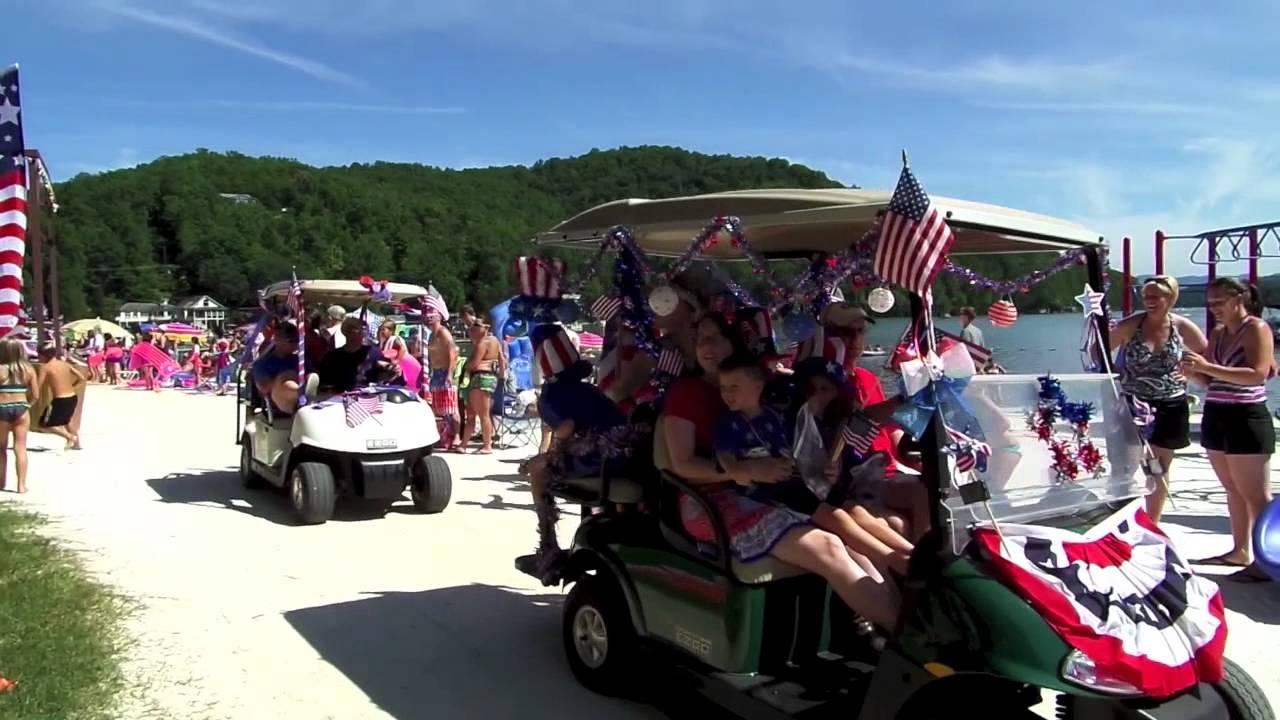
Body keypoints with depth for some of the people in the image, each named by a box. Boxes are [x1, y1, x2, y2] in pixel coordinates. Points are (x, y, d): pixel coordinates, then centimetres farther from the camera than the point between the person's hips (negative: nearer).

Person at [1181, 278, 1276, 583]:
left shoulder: (1257, 329, -8)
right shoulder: (1217, 333, 13)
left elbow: (1258, 374, -21)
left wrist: (1207, 366, -27)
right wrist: (1192, 373, -5)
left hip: (1246, 420, -8)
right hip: (1216, 419, 8)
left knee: (1255, 495, -4)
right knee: (1234, 491, 14)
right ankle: (1240, 551, 22)